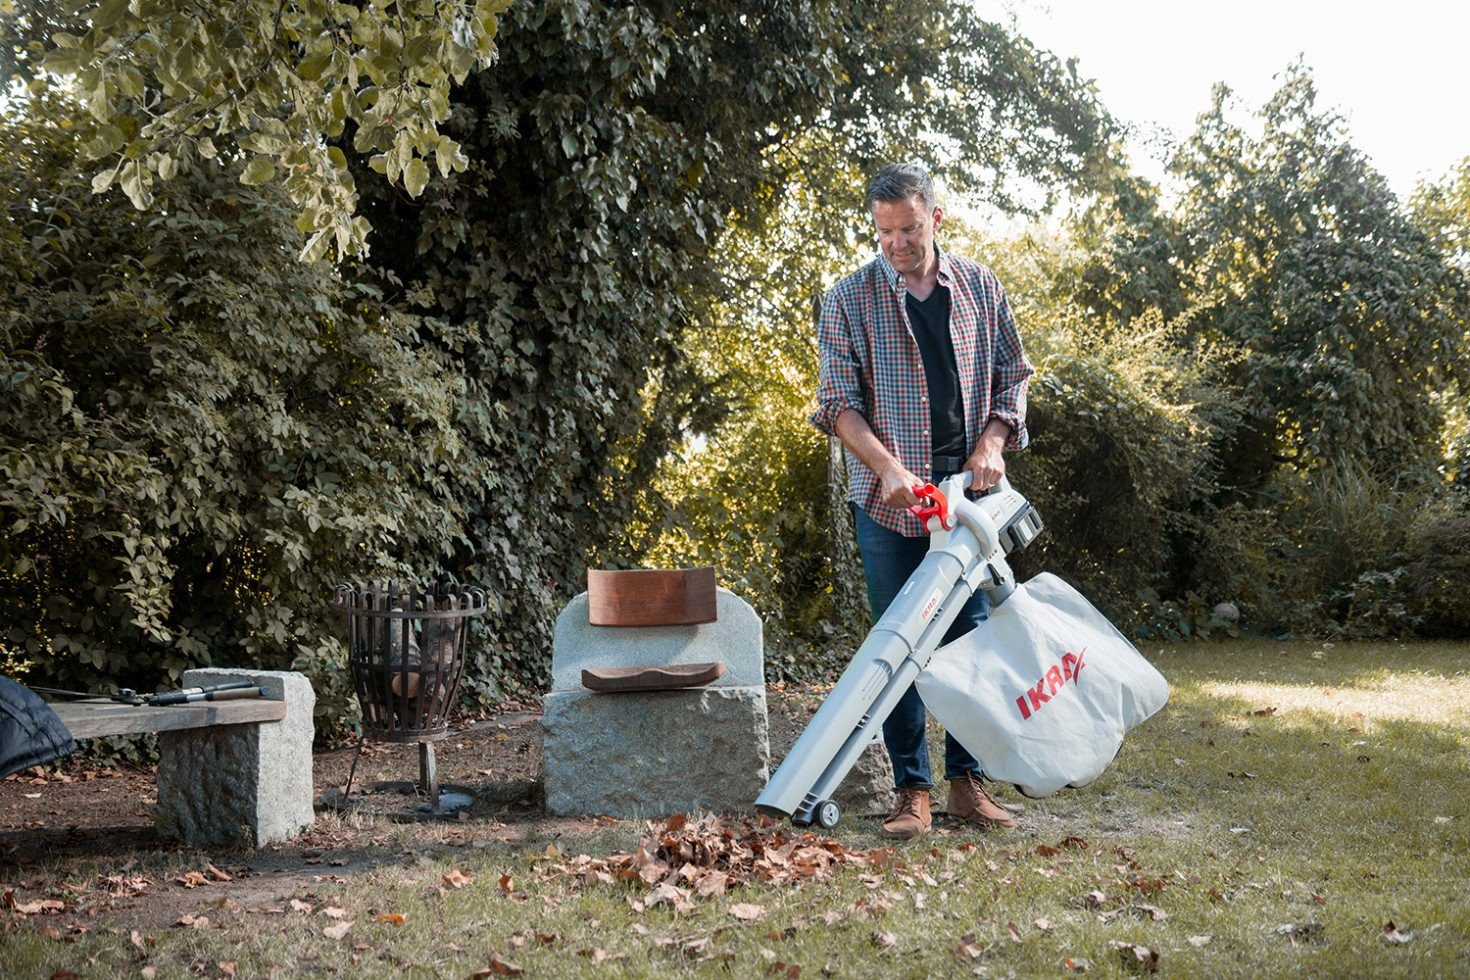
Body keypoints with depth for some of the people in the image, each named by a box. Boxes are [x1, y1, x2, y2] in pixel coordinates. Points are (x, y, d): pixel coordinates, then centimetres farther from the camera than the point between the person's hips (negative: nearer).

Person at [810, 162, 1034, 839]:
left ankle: (967, 782, 13)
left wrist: (992, 444, -4)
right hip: (890, 500, -2)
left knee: (971, 637, 4)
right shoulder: (850, 300, -1)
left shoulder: (979, 287, 9)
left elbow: (1011, 376, 14)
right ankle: (912, 791, 6)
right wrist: (888, 466, -20)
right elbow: (838, 401, -6)